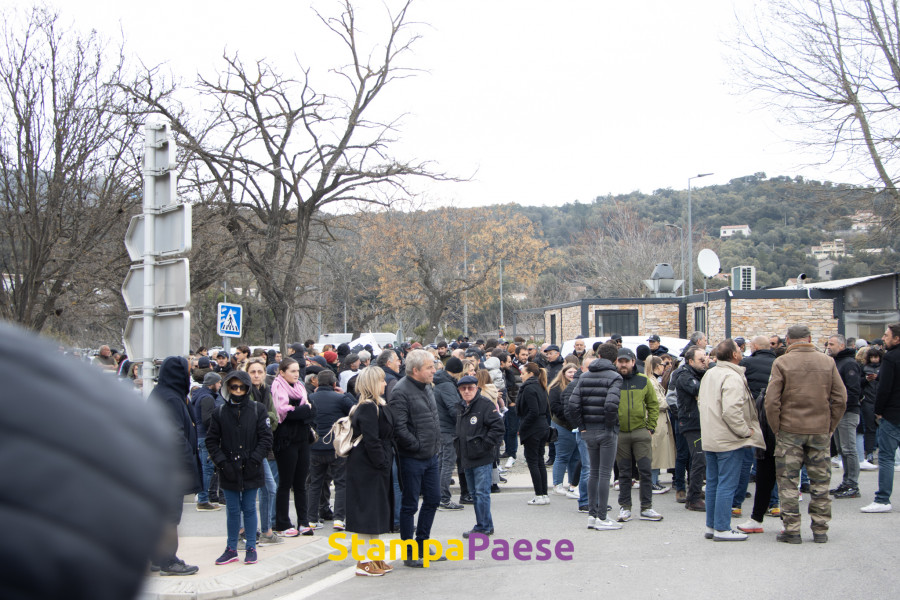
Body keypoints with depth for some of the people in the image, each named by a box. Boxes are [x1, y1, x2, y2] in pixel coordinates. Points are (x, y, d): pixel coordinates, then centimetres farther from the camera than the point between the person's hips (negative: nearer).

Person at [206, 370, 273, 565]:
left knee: (249, 509, 6)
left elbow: (266, 438, -2)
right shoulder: (220, 412, 2)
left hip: (251, 471, -1)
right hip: (229, 472, 1)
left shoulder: (258, 410, -1)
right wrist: (222, 462, -7)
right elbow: (211, 440, 4)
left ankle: (251, 548, 16)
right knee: (233, 511, 7)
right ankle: (231, 549, 17)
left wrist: (254, 460, -10)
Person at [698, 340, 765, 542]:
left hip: (710, 439, 9)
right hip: (728, 440, -9)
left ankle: (711, 526, 21)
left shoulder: (709, 374, 11)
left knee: (712, 483, 15)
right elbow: (731, 410, -27)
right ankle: (722, 529, -2)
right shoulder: (732, 377, -19)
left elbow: (701, 402, 20)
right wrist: (745, 431, -16)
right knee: (727, 485, -4)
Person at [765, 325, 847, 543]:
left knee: (788, 481, 5)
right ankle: (820, 530, 16)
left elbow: (771, 400, -10)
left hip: (790, 429, -3)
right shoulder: (828, 362, 2)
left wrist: (776, 429, 0)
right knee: (820, 480, 12)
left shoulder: (781, 363, -7)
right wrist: (830, 427, 10)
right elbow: (840, 398, 2)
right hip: (821, 431, 3)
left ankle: (792, 530, 6)